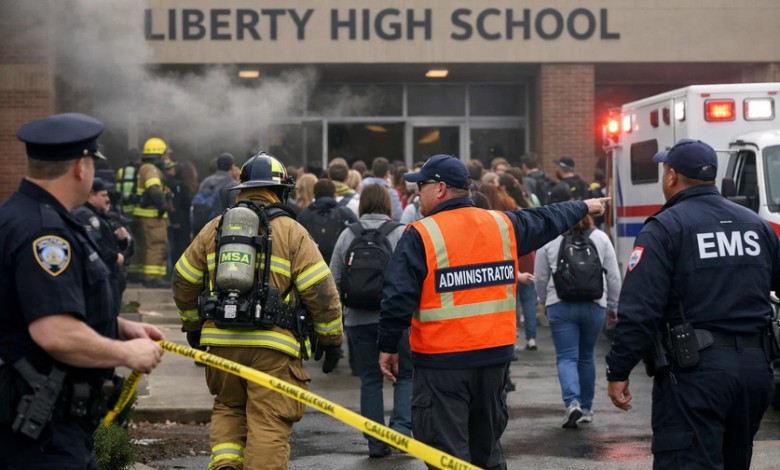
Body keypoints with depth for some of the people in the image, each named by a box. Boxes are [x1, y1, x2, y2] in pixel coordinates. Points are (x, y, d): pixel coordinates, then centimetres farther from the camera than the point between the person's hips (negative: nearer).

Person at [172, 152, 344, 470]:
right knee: (268, 424, 0)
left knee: (228, 408, 21)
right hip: (273, 348, -4)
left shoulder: (214, 228, 10)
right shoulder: (291, 232, -1)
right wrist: (332, 339, 6)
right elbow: (321, 291, -5)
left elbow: (184, 281, 17)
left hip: (221, 342, 4)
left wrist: (192, 325, 32)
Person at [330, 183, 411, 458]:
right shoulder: (401, 233, -5)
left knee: (370, 380, 10)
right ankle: (401, 427, -6)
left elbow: (334, 280, 7)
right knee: (405, 375, 11)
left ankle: (375, 443, 11)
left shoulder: (347, 235, 4)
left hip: (359, 319, 3)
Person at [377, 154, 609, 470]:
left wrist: (388, 346, -2)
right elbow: (547, 221, 24)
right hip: (496, 354, 6)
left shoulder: (420, 236, -10)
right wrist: (583, 207, 42)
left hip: (441, 362, -6)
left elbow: (399, 299, -14)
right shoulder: (503, 225, 6)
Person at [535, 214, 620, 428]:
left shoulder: (549, 240, -1)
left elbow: (540, 278, 6)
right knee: (586, 356, 15)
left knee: (566, 357, 0)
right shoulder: (601, 238, 3)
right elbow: (614, 277, 6)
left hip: (560, 306, -2)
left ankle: (572, 402, -21)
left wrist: (545, 302, 23)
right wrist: (613, 306, 18)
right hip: (594, 306, 2)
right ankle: (586, 407, 23)